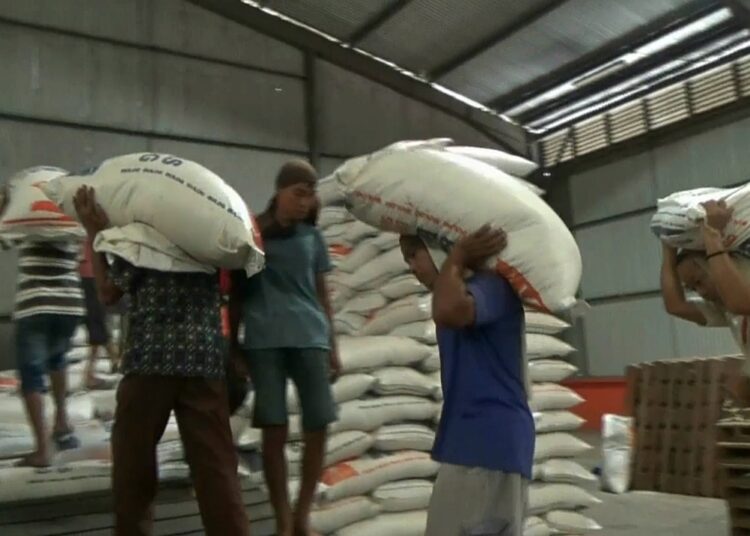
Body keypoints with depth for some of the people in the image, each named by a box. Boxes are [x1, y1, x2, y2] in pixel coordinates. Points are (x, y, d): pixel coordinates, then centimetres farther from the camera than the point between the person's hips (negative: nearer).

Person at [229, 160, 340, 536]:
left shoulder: (312, 236, 13)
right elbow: (237, 294, 7)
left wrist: (332, 346, 15)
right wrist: (231, 347, 5)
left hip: (310, 337, 3)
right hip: (264, 340, -2)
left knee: (318, 428, 0)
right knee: (275, 431, -2)